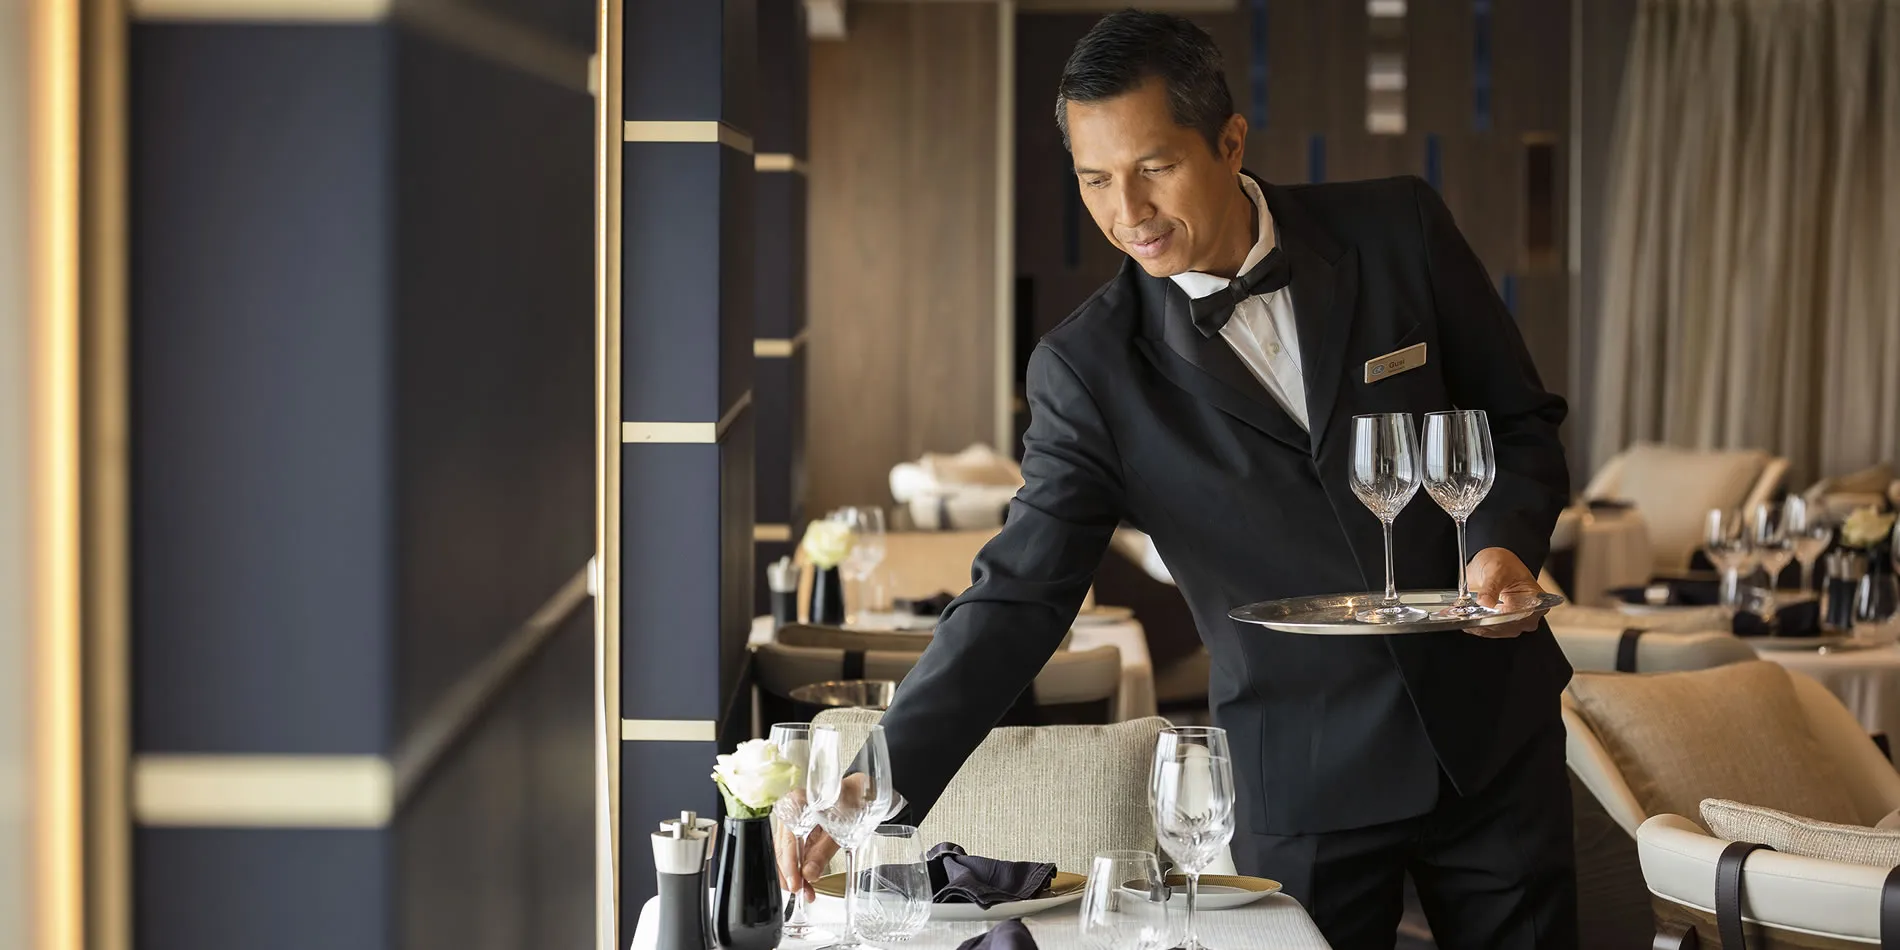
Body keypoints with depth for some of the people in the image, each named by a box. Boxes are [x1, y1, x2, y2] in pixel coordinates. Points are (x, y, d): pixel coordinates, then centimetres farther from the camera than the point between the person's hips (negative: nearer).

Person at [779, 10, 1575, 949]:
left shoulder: (1396, 230, -4)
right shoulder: (1086, 370, -9)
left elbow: (1521, 423, 6)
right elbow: (1019, 597, -11)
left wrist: (1506, 543, -16)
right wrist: (883, 782, -24)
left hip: (1490, 735, 2)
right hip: (1306, 782, -2)